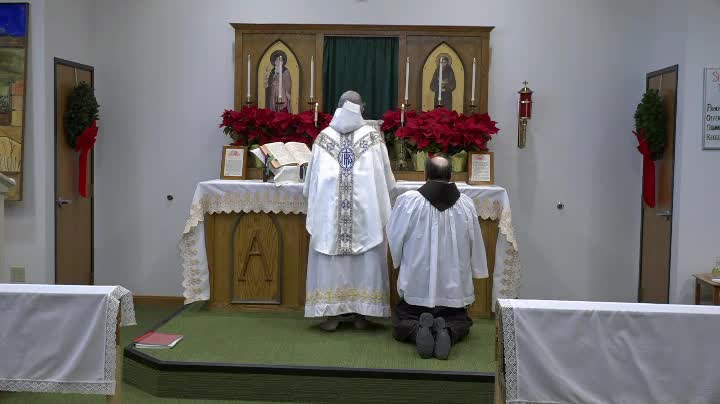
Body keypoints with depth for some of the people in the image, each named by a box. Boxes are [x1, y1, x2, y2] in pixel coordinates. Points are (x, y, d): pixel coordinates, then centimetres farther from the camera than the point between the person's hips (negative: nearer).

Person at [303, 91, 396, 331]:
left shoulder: (324, 136, 3)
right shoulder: (373, 136, 1)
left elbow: (311, 178, 8)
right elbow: (386, 177, 7)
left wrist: (313, 201, 25)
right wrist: (383, 202, 25)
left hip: (329, 211, 1)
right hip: (365, 210, 0)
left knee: (330, 258, 6)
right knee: (365, 260, 6)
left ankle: (331, 312, 6)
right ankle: (360, 312, 8)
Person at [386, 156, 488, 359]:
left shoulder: (407, 201, -11)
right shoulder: (466, 204, -3)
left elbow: (394, 240, 0)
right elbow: (476, 245, 6)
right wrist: (475, 272, 22)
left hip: (417, 286, -2)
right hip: (455, 287, 2)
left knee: (401, 325, 18)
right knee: (461, 324, 23)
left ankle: (417, 329, -17)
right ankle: (448, 331, -13)